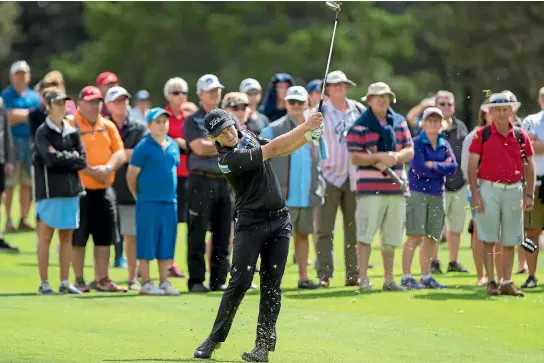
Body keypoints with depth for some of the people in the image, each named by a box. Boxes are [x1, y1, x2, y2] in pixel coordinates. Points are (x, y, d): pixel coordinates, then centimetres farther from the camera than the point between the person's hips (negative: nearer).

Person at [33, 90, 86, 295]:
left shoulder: (72, 132, 12)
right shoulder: (43, 132, -3)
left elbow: (82, 161, 4)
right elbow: (50, 159, -16)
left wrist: (62, 158, -7)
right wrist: (71, 157, -5)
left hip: (71, 189, 5)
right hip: (49, 190, -5)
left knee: (67, 237, 6)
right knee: (45, 236, -2)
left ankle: (65, 282, 11)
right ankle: (44, 283, 1)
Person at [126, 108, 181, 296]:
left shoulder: (173, 146, 12)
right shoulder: (144, 147, -6)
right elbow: (131, 175, -4)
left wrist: (171, 192, 15)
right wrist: (139, 196, 3)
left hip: (170, 201, 6)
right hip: (148, 203, -6)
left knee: (166, 243, 8)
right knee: (147, 244, -2)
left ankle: (164, 282, 14)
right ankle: (146, 284, 2)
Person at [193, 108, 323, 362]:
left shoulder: (247, 135, 8)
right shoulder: (230, 159, -18)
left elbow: (281, 150, 13)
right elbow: (272, 149, -20)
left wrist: (308, 136, -5)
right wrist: (306, 126, -18)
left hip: (279, 220, 6)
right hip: (251, 223, -6)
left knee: (271, 286, 0)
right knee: (240, 282, -10)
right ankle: (215, 338, 2)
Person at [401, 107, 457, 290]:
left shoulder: (444, 144, 13)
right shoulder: (417, 143, -4)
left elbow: (453, 167, 0)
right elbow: (419, 168, -15)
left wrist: (434, 166, -12)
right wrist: (442, 167, -6)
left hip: (437, 194, 6)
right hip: (418, 192, -6)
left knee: (432, 238, 8)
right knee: (415, 236, -10)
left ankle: (426, 277, 16)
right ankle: (406, 277, -8)